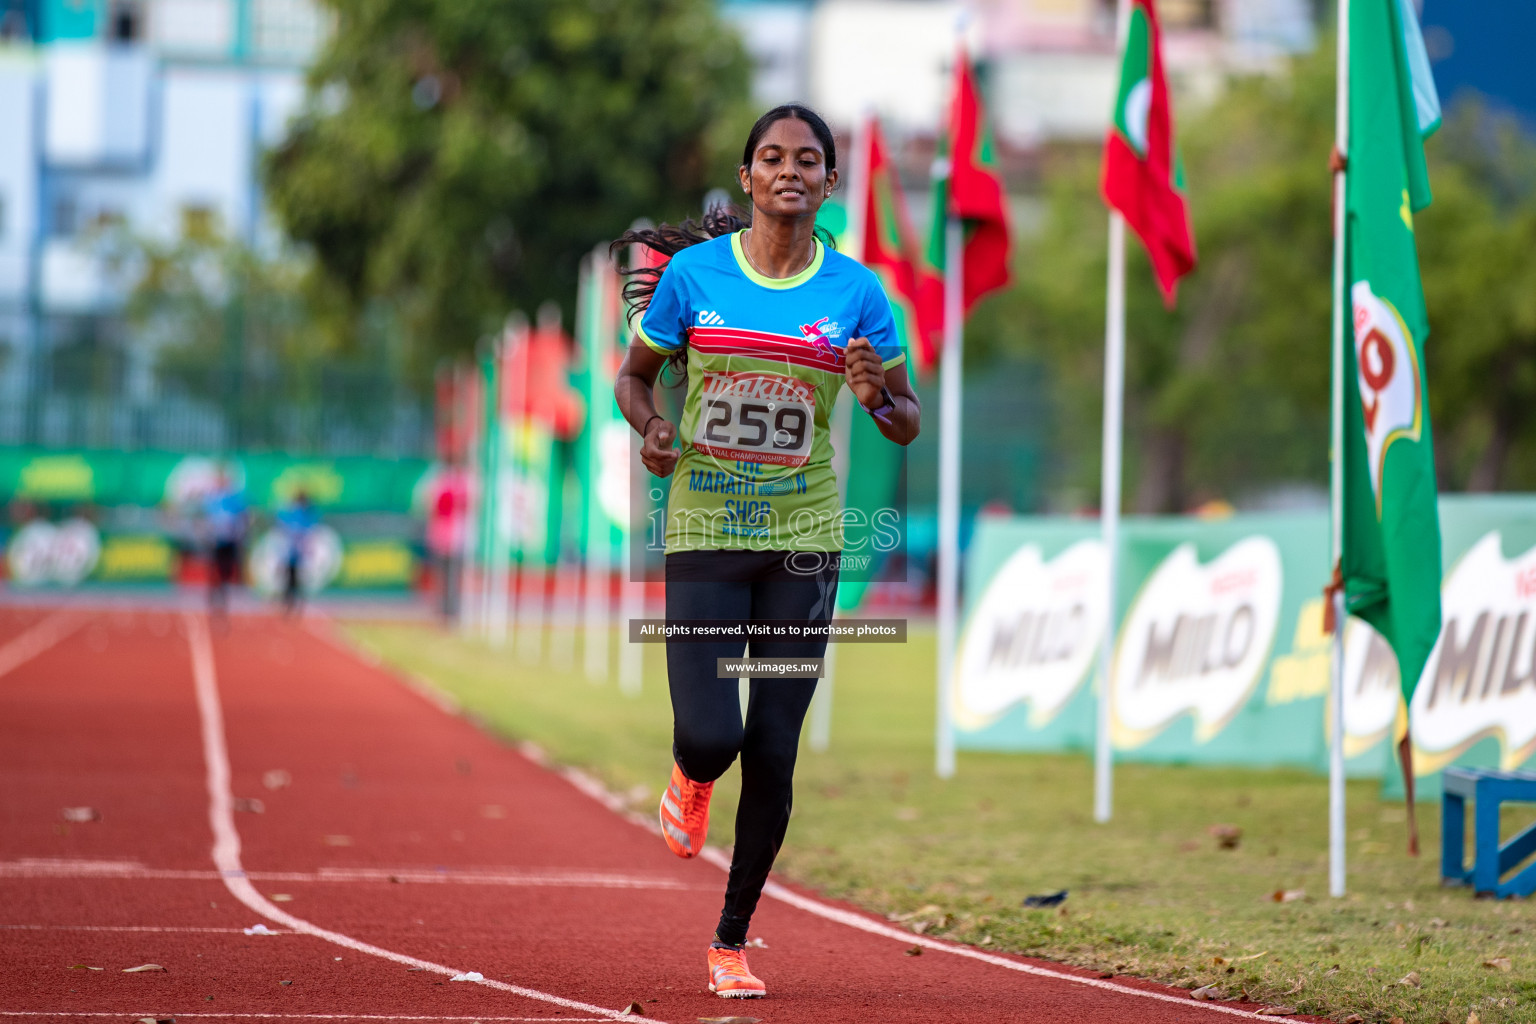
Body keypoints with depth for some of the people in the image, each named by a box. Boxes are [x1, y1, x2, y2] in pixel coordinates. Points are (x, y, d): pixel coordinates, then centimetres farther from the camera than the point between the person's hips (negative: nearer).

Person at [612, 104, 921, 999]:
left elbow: (908, 423, 8)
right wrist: (652, 429, -10)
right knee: (712, 737, -15)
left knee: (773, 754, 0)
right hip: (705, 532, -1)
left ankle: (734, 941, 17)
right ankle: (692, 778, 25)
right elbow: (634, 376, 11)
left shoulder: (856, 292, 0)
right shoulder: (693, 272, -2)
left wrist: (878, 397, -15)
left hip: (803, 540, 1)